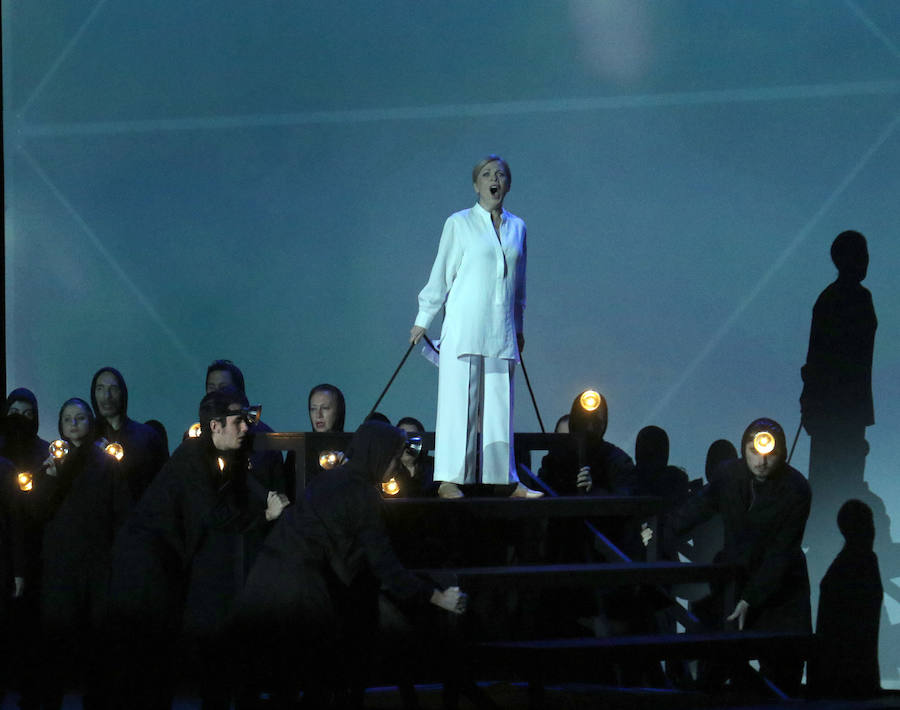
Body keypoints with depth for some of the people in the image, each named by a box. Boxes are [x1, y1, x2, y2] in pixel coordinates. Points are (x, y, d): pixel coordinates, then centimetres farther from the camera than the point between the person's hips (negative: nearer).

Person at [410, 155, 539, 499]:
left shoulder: (516, 227, 13)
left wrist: (518, 327, 24)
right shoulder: (459, 223, 1)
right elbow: (440, 274, 5)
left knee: (499, 403, 4)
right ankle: (449, 479, -4)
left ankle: (503, 478, 7)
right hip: (464, 325, -4)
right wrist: (423, 320, 5)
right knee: (458, 400, -5)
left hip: (501, 330, 4)